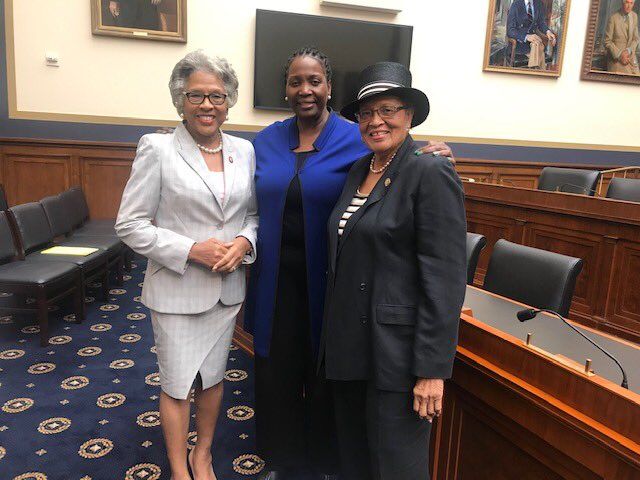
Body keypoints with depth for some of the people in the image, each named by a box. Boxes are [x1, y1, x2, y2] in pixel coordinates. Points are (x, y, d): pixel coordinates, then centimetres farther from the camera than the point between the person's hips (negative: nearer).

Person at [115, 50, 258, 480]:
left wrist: (244, 242, -11)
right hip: (176, 289, -4)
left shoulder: (244, 150, 2)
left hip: (228, 287, 4)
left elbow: (254, 213, 10)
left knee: (213, 376, 19)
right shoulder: (157, 149, -10)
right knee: (178, 384, 11)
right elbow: (131, 224, -10)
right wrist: (191, 250, -19)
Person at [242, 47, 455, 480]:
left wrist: (425, 156, -23)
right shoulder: (267, 141, 6)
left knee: (326, 374, 13)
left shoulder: (356, 140, -6)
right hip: (277, 278, 4)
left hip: (327, 280, -3)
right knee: (277, 370, 15)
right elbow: (253, 205, 12)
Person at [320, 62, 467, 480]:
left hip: (395, 351, -7)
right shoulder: (359, 170, 9)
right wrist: (334, 339, 15)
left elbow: (446, 280, -17)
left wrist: (432, 370, -18)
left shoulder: (431, 174, -14)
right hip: (349, 346, 7)